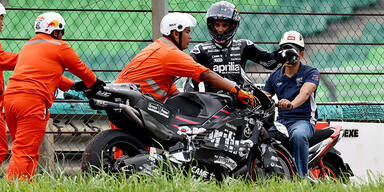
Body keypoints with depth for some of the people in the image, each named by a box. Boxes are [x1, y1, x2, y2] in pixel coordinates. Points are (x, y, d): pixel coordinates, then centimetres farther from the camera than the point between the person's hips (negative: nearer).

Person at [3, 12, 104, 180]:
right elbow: (80, 68, 18)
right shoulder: (59, 47, 6)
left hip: (10, 97, 8)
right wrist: (94, 83, 36)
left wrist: (72, 85, 42)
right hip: (33, 99, -8)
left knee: (20, 149, 12)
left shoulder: (28, 46, 28)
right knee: (25, 152, -12)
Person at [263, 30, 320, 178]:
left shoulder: (310, 72, 1)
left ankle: (302, 177, -35)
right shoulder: (275, 76, 17)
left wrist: (291, 104, -41)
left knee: (298, 135, -40)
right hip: (280, 120, 5)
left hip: (303, 120, -5)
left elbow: (305, 93, -19)